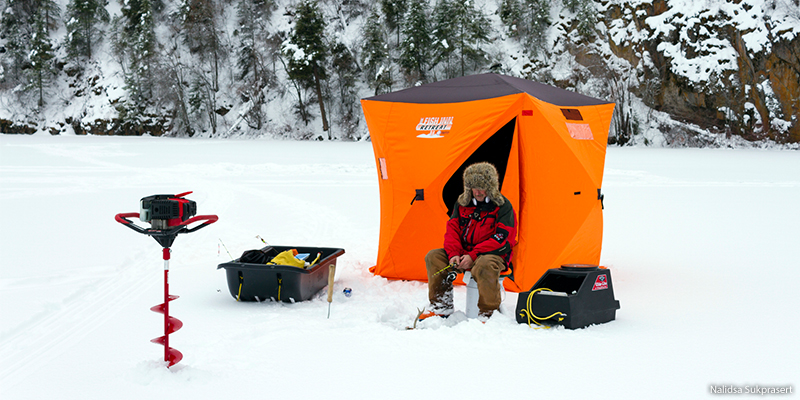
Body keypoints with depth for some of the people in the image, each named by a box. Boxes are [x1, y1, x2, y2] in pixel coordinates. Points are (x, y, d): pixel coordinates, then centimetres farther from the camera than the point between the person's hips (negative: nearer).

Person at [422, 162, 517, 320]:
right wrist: (453, 254, -13)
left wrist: (473, 256, -22)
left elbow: (502, 239, -16)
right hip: (463, 254, 6)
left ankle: (488, 313, -24)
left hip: (493, 255, -6)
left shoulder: (503, 206, -8)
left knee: (484, 265, -40)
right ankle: (441, 306, -1)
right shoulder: (463, 203, 8)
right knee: (433, 257, -10)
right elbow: (452, 230, 8)